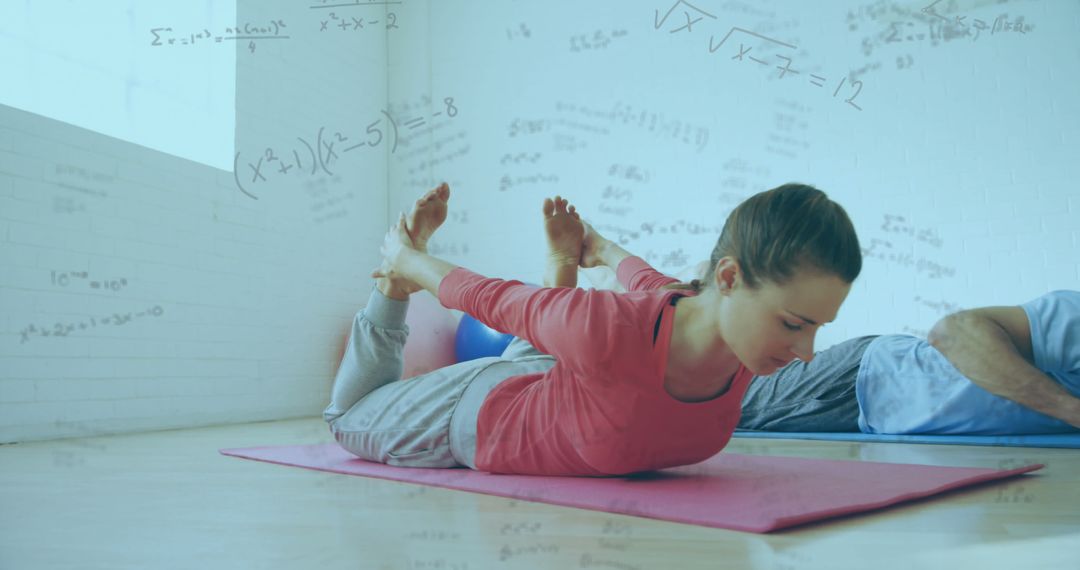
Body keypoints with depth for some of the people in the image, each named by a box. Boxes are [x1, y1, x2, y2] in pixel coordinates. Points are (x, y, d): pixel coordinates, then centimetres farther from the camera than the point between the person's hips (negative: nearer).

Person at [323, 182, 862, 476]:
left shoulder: (742, 337, -29)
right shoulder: (606, 330, -47)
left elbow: (651, 288, -6)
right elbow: (495, 299, -27)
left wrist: (606, 250, 13)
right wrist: (407, 264, -8)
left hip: (551, 390, 4)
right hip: (474, 415, -4)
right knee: (349, 418, 28)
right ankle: (397, 280, 30)